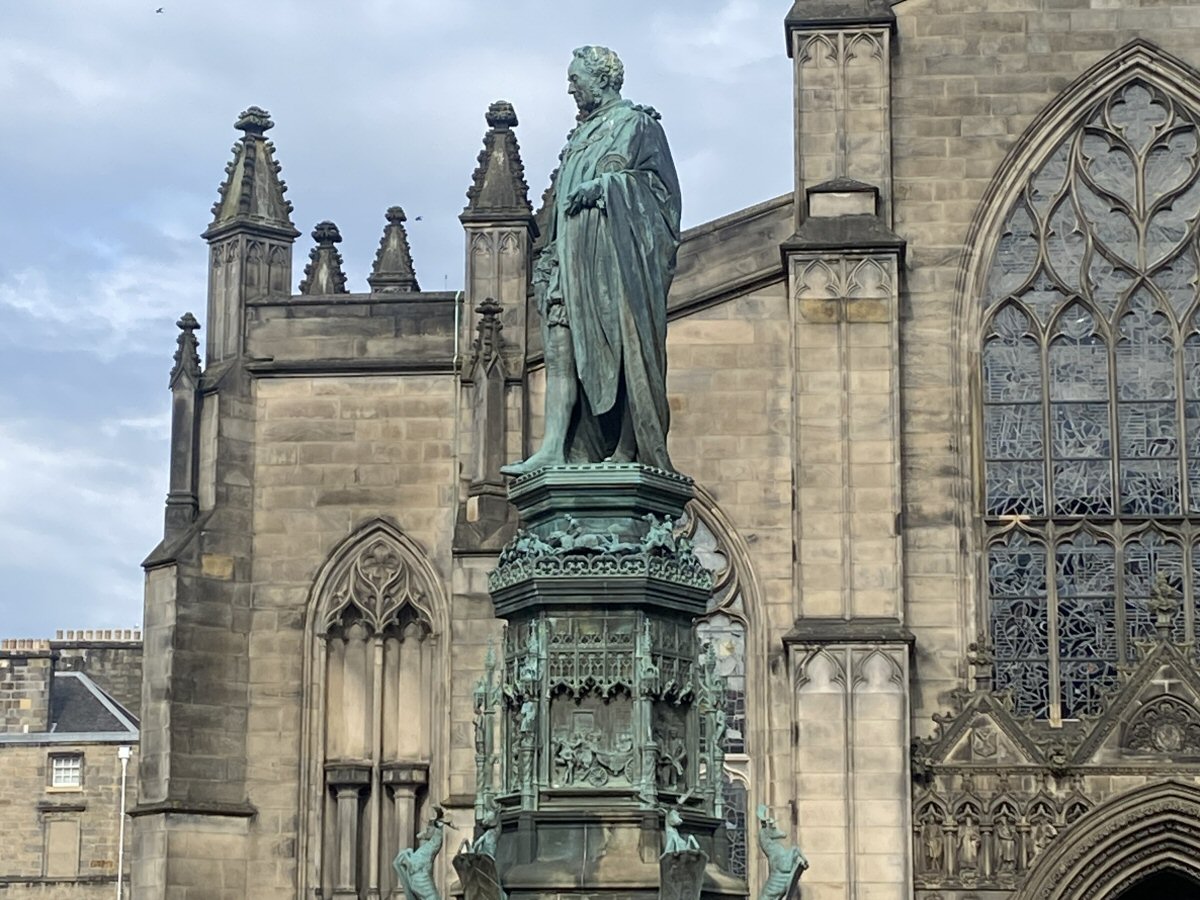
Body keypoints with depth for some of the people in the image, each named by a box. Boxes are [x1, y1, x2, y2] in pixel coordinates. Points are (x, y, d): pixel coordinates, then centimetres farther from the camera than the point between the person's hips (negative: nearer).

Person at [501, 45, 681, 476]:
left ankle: (628, 451, -11)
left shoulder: (636, 124, 6)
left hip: (617, 251, -7)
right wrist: (549, 258, 14)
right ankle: (554, 449, -16)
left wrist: (604, 187, -15)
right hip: (574, 253, 7)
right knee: (561, 346, -7)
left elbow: (660, 184, -3)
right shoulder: (580, 137, 28)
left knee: (623, 348, -10)